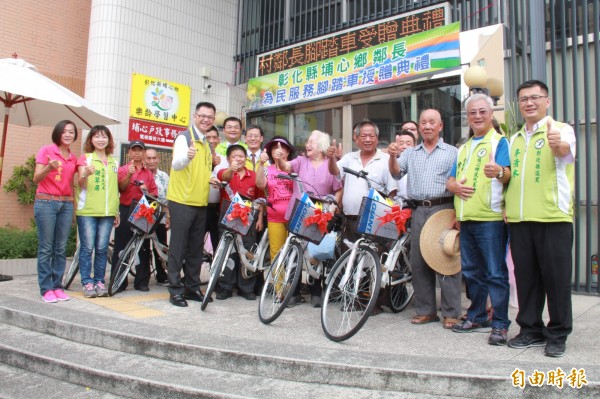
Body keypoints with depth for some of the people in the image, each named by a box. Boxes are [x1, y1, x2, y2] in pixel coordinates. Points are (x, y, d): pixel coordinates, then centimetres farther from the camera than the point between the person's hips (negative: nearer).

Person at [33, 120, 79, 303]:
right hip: (46, 203, -4)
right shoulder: (46, 150, 0)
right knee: (46, 248, -3)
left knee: (61, 248, 5)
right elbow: (36, 178, -9)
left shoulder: (73, 159, 13)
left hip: (66, 204, 4)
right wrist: (49, 167, -24)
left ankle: (57, 286, 12)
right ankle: (46, 289, 2)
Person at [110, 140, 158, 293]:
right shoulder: (123, 169, 7)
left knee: (143, 248, 4)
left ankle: (142, 281, 12)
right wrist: (129, 174, -24)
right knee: (121, 246, -1)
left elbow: (154, 193, 11)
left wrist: (147, 191, -10)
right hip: (126, 211, -2)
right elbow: (121, 187, -9)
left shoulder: (148, 173, 14)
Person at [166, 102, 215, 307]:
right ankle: (175, 290, 6)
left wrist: (212, 179, 5)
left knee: (196, 248, 11)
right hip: (182, 201, -7)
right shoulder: (184, 137, -7)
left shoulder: (207, 144, 17)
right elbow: (176, 164, -24)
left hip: (201, 203, 8)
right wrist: (187, 156, -46)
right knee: (178, 246, -2)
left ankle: (192, 287, 20)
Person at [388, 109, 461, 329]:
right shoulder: (410, 153, 17)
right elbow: (396, 174, 4)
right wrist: (393, 156, -16)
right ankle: (425, 310, 16)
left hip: (443, 209, -4)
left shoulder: (452, 152, 7)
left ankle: (451, 313, 4)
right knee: (418, 261, 5)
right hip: (418, 210, 4)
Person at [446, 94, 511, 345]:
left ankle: (500, 324, 6)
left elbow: (507, 174, -18)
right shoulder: (464, 148, 20)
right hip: (466, 218, 7)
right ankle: (477, 316, 27)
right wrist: (455, 186, -4)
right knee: (471, 271, 14)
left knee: (495, 273, -3)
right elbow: (450, 180, 20)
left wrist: (499, 172, -41)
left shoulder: (499, 142, -2)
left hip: (490, 218, -7)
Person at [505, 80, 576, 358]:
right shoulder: (514, 139, 17)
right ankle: (531, 329, 23)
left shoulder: (561, 130, -1)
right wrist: (507, 205, 9)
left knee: (556, 277, 1)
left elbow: (564, 150, -24)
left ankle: (558, 335, 15)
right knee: (525, 277, 11)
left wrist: (557, 144, -47)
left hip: (553, 217, -5)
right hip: (519, 219, 5)